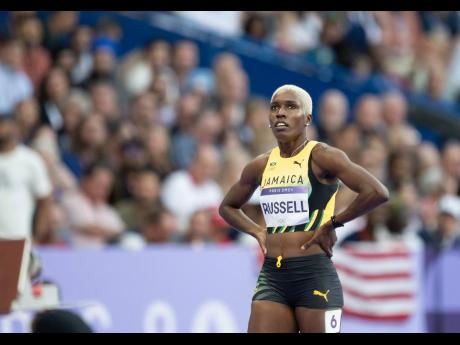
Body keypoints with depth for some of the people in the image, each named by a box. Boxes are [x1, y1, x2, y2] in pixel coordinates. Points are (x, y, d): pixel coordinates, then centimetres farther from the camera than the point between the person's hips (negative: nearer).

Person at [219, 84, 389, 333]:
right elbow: (227, 207, 29)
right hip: (271, 277, 5)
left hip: (314, 276, -5)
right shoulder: (260, 167, 11)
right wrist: (258, 232, 11)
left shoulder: (321, 157, -7)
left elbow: (377, 192, -19)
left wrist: (333, 223, -11)